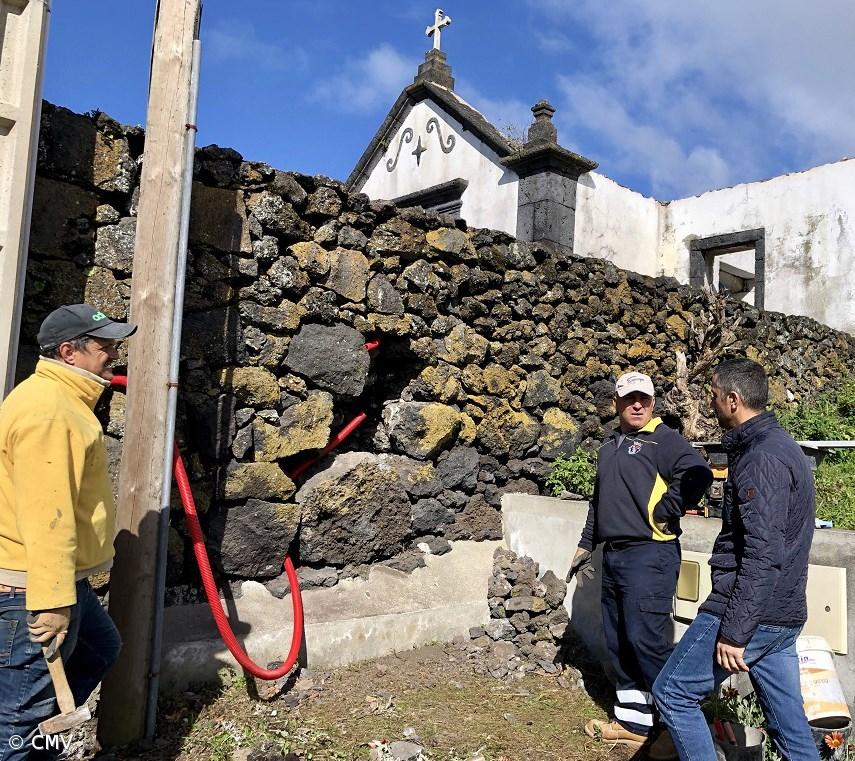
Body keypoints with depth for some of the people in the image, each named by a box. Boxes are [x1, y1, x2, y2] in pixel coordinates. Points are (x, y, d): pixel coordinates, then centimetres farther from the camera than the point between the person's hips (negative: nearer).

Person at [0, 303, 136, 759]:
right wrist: (52, 601, -26)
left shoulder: (62, 400, 13)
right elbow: (45, 515, -27)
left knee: (99, 650, 26)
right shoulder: (46, 409, -22)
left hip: (60, 578, 11)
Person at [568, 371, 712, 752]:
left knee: (645, 639, -10)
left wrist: (664, 512, -19)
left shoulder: (664, 438, -7)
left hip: (650, 554, -8)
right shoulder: (610, 447, 18)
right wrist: (586, 546, 24)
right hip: (614, 555, 8)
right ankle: (632, 722, 25)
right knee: (619, 642, 12)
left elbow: (698, 474, -26)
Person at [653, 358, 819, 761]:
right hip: (782, 615, 10)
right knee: (789, 723, 15)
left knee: (673, 693, 2)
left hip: (750, 613, -10)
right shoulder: (779, 446, 14)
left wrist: (733, 631, -22)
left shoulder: (762, 458, -18)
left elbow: (763, 553, -24)